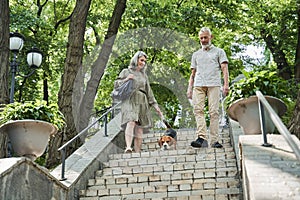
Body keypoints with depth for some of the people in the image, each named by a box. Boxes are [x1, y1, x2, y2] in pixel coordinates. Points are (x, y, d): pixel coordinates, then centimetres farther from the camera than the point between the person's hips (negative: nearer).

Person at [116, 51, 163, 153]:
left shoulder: (144, 75, 24)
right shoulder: (126, 71, 14)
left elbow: (149, 92, 23)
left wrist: (156, 106, 16)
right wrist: (126, 79, -8)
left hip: (142, 103, 4)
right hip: (130, 101, -4)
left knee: (139, 128, -4)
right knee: (131, 122, -28)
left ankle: (138, 152, -6)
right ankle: (128, 147, -42)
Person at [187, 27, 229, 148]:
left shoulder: (219, 52, 16)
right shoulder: (196, 54, 26)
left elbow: (224, 68, 5)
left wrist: (226, 84, -10)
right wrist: (189, 88, 12)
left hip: (214, 84, -3)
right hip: (198, 85, 3)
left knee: (214, 111, -10)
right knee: (198, 109, -15)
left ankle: (214, 140, -11)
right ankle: (202, 138, -23)